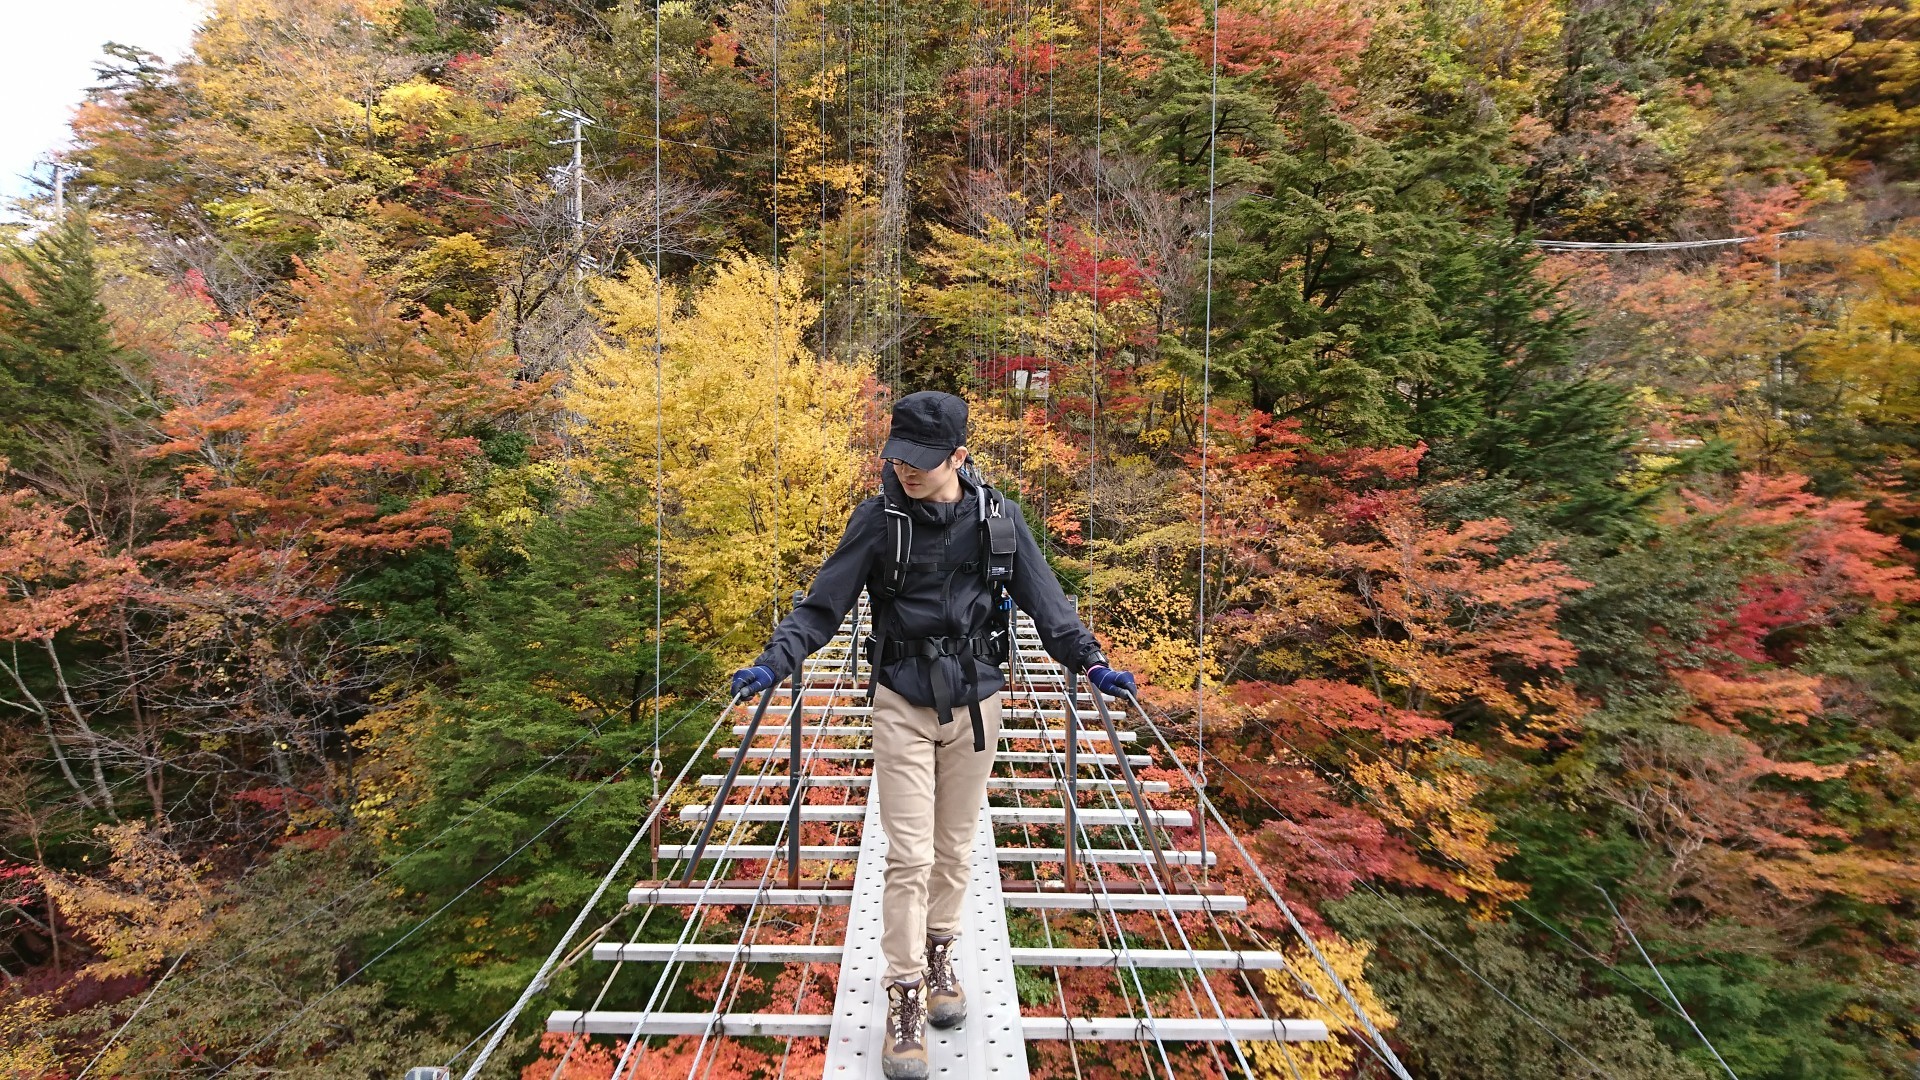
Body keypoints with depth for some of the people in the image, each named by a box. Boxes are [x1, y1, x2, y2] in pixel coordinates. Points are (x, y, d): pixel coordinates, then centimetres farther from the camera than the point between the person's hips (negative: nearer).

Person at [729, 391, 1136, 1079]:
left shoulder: (997, 516, -4)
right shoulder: (878, 519, -9)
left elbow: (1044, 598, 3)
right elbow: (823, 605, -7)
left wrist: (1090, 663, -2)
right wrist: (774, 662, -19)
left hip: (975, 703, 2)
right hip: (903, 705, -2)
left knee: (955, 846, 14)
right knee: (909, 855, -2)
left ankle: (940, 956, 36)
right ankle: (905, 997, 11)